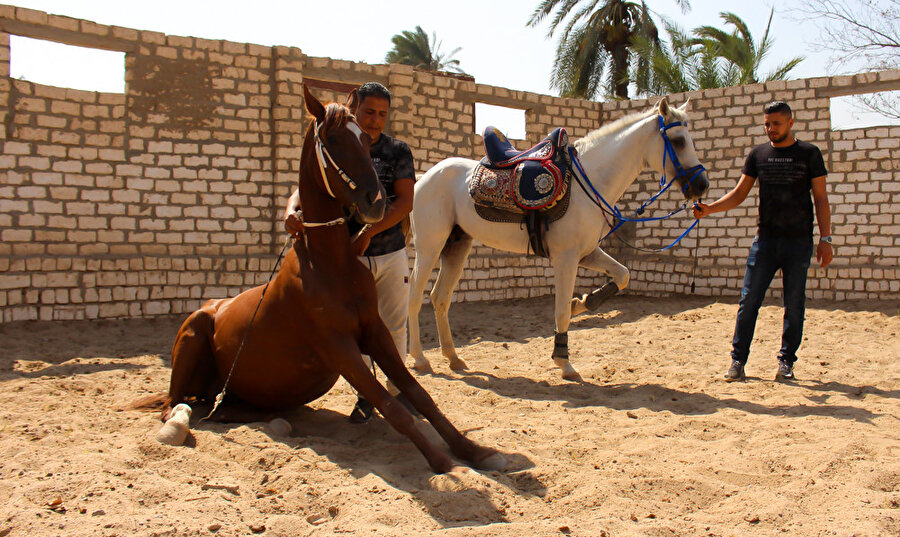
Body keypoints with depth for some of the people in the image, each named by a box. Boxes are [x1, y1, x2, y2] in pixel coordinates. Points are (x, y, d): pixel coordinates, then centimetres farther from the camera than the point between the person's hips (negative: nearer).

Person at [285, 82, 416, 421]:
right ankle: (365, 395, 21)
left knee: (394, 327, 9)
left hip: (391, 255, 0)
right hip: (348, 256, 1)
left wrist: (369, 232, -20)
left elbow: (405, 202, -10)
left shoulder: (398, 151, 1)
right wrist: (291, 211, -26)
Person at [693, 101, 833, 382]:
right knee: (749, 301, -2)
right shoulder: (758, 154, 8)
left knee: (794, 305, 4)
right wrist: (709, 208, -9)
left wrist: (825, 238, -4)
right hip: (765, 240, 2)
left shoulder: (809, 154, 3)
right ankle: (738, 360, 5)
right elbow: (739, 194, 8)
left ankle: (786, 361, 15)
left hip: (799, 242, -1)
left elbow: (820, 199, 3)